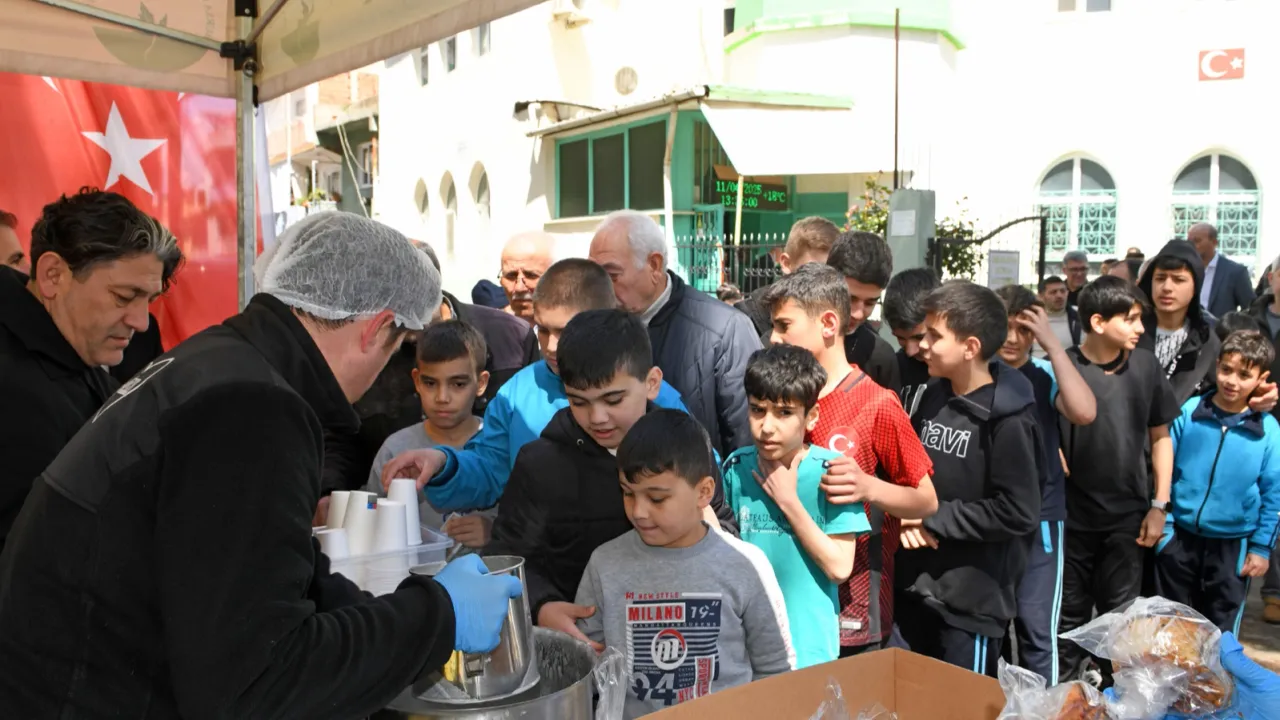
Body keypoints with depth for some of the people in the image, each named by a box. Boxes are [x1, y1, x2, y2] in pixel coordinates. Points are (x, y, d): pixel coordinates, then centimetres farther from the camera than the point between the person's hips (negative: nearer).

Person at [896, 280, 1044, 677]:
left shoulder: (1007, 419, -17)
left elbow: (1018, 512, -20)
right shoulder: (933, 395, 4)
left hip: (975, 596, -7)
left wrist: (934, 518, -16)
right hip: (918, 583, 7)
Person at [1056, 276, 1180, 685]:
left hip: (1128, 517, 3)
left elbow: (1160, 437, 6)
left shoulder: (1145, 365, -2)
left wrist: (1159, 505, 3)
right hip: (1072, 516, -2)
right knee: (1069, 616, 12)